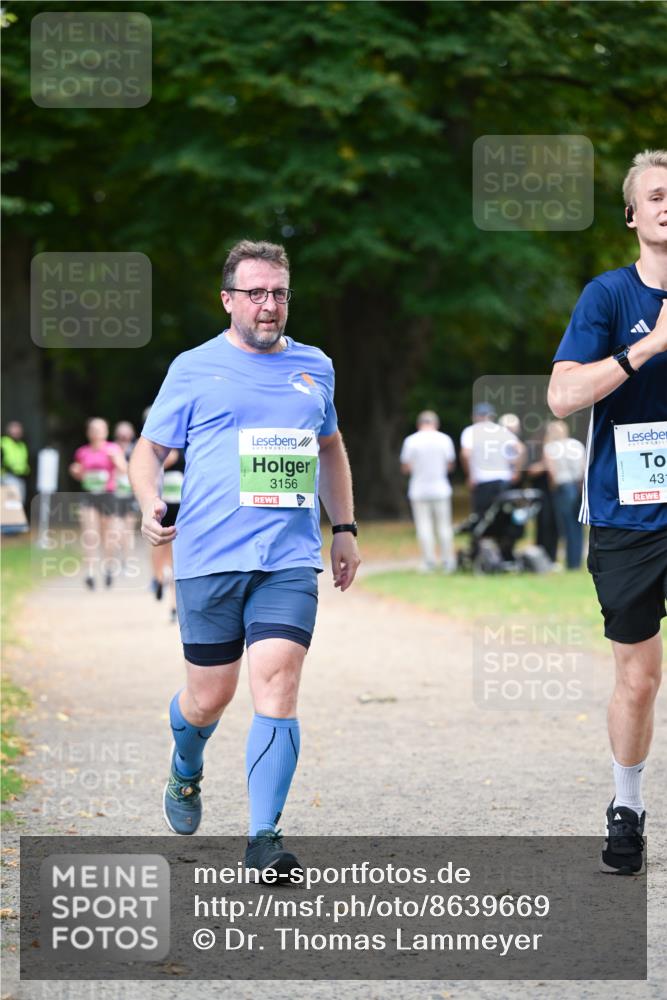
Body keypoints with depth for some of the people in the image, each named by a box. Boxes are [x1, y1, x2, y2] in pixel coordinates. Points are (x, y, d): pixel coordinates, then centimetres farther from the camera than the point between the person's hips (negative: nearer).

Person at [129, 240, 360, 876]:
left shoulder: (314, 367, 14)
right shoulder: (194, 369, 4)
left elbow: (330, 447, 29)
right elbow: (149, 449, 7)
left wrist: (343, 528, 23)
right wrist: (150, 504, -14)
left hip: (289, 561, 2)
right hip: (208, 559, -2)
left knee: (277, 687, -14)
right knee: (210, 697, 7)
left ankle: (264, 838, -13)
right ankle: (186, 775, 42)